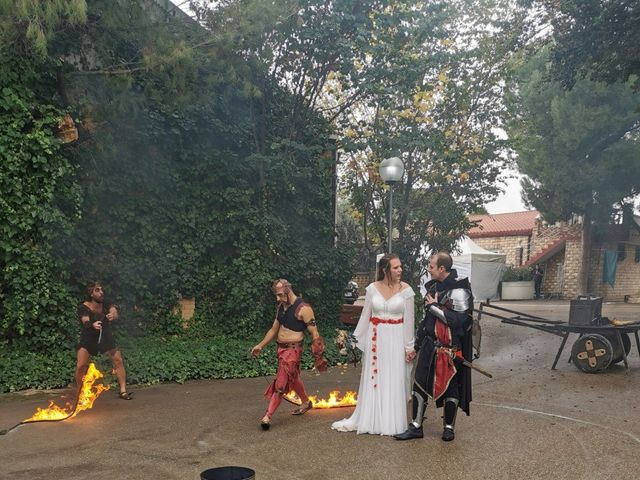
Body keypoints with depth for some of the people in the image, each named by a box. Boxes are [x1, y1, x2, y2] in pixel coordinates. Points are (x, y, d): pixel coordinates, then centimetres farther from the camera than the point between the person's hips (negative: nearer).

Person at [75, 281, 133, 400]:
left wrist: (113, 316, -55)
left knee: (119, 360, -7)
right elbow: (85, 322, -35)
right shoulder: (84, 307, -18)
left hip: (106, 337, 2)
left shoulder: (107, 305, -10)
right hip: (88, 338, -2)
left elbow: (114, 313, -30)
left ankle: (123, 391, 3)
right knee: (80, 366, -11)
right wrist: (93, 325, -59)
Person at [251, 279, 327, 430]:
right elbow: (274, 329, 19)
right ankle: (306, 403, 40)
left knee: (281, 383, -9)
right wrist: (261, 345, 17)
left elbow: (314, 333, -14)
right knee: (292, 379, 21)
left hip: (292, 350, -8)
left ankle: (268, 416, -7)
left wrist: (318, 357, -14)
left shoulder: (303, 309, -16)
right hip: (281, 348, 8)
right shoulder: (281, 307, 7)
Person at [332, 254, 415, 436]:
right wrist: (356, 338, 7)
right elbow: (365, 316, 7)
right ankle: (368, 419, 21)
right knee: (372, 378, 9)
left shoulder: (406, 290, -4)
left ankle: (391, 422, 16)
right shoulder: (372, 288, -1)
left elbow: (409, 320, -2)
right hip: (375, 337, 2)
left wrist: (409, 346, -1)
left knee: (394, 380, 4)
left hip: (395, 339, -1)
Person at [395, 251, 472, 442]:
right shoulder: (433, 286, 9)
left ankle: (449, 427, 25)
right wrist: (418, 341, 17)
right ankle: (416, 426, 18)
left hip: (449, 349, -7)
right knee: (420, 384, 8)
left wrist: (435, 307, -18)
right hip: (430, 345, 8)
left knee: (450, 387, 7)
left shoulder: (458, 291, -16)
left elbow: (459, 321, -24)